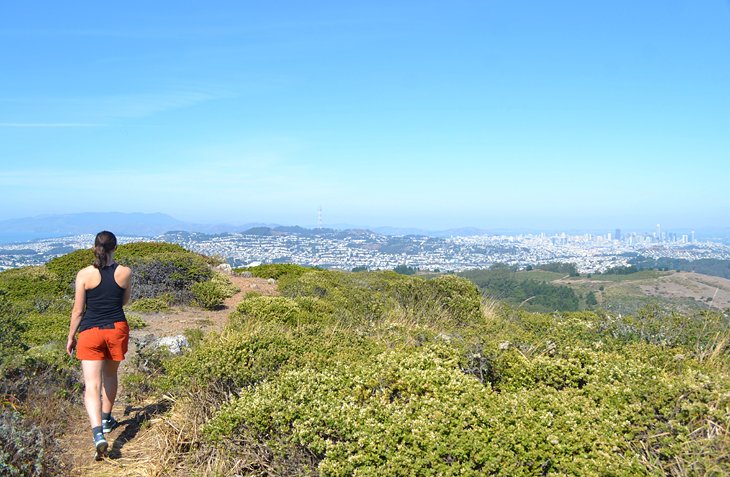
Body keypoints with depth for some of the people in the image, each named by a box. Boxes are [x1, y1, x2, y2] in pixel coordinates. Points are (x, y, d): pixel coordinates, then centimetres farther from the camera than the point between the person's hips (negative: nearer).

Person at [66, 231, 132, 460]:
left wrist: (71, 337, 7)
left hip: (91, 332, -2)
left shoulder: (85, 274, -9)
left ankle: (98, 434, -20)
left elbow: (78, 310, -4)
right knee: (110, 375, 25)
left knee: (92, 385, -5)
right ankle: (106, 419, 38)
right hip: (117, 329, 2)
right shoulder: (125, 272, -5)